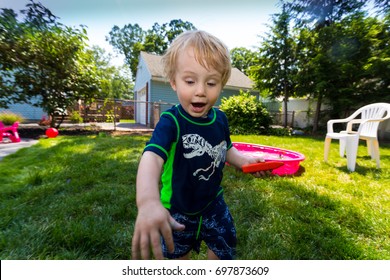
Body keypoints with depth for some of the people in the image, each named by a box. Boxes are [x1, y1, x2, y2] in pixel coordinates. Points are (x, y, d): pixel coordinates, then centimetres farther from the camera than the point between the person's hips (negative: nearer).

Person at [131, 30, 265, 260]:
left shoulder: (220, 120, -10)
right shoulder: (171, 121, -28)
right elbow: (152, 157, -45)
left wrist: (245, 161, -9)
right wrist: (148, 201, -62)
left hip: (213, 203, 4)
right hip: (177, 210, -3)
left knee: (225, 251, 24)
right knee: (178, 254, 25)